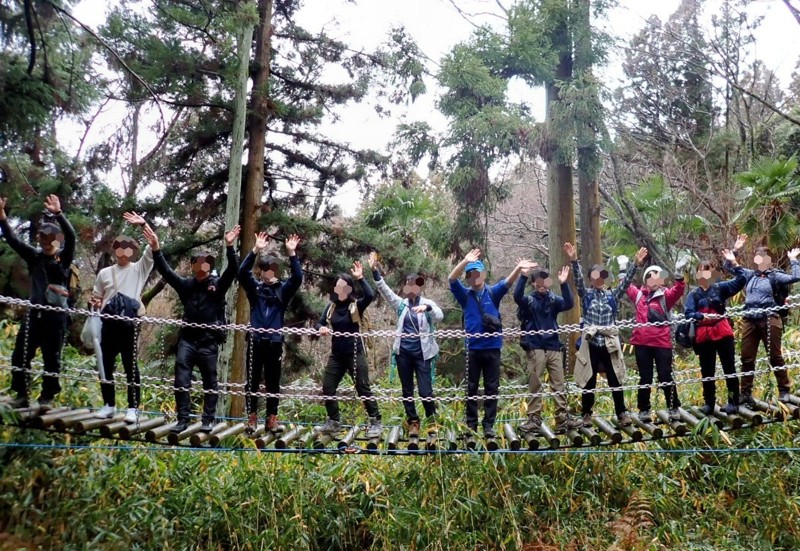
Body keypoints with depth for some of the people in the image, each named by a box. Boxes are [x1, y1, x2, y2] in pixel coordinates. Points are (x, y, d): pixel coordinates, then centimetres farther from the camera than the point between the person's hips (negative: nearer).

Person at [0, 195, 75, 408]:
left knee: (51, 358, 2)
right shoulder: (34, 256, 9)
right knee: (20, 355, 2)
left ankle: (47, 398, 13)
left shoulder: (64, 258, -1)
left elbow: (71, 236, -17)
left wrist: (58, 214, -29)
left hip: (56, 314, -4)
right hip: (34, 312, 4)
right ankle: (21, 396, 13)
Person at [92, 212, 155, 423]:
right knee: (106, 365, 7)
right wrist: (95, 303, -3)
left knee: (131, 366, -2)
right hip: (109, 323, 3)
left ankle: (133, 407, 3)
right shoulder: (104, 273, 13)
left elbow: (153, 249, -6)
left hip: (130, 323, -3)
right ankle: (109, 405, 19)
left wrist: (143, 224, -12)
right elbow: (96, 298, 21)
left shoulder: (139, 269, 5)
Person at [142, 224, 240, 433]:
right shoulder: (186, 284, 8)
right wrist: (156, 249, -11)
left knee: (209, 382, 6)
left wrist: (229, 247, -26)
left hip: (209, 340, -2)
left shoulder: (218, 284, 1)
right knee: (181, 380, -4)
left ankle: (208, 420, 16)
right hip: (188, 338, 2)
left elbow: (233, 270, -13)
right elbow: (165, 271, 2)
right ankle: (182, 419, 5)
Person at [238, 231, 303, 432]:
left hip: (275, 342, 0)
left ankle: (271, 419, 13)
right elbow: (243, 271, -9)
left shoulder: (283, 289, 4)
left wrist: (292, 253, -17)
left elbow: (297, 277, -10)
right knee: (253, 381, 6)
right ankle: (252, 417, 14)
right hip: (256, 341, 0)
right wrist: (255, 250, -19)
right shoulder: (254, 287, 4)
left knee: (273, 382, 6)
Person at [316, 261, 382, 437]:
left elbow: (370, 296, -25)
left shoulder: (356, 305, -7)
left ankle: (376, 423, 8)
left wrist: (360, 278, -23)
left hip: (355, 353, -5)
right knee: (327, 388, 5)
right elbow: (319, 323, 6)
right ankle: (333, 422, 21)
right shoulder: (331, 306, 6)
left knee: (363, 388, -3)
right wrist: (321, 328, -16)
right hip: (336, 354, 5)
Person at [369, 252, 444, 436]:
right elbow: (385, 290, -4)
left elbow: (440, 316, -18)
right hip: (403, 352, 3)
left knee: (426, 391, -5)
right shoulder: (401, 304, 6)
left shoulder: (427, 303, -1)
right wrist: (375, 271, -17)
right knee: (407, 390, 9)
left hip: (421, 353, -3)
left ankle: (432, 420, 18)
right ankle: (413, 422, 22)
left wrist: (427, 307, -38)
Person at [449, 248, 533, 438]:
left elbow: (508, 282, -14)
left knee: (492, 388, 4)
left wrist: (518, 268, -35)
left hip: (492, 347, 0)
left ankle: (489, 424, 12)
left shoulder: (493, 293, 4)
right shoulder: (465, 295, 3)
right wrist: (465, 261, -31)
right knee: (471, 388, 7)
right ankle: (471, 424, 17)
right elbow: (452, 279, -13)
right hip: (472, 347, 0)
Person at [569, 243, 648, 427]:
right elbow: (578, 279, -13)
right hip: (591, 344, -1)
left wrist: (636, 264, -16)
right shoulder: (586, 294, 2)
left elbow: (626, 281, -3)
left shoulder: (612, 295, 8)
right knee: (589, 382, 7)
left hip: (610, 344, 2)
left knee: (616, 381, 7)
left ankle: (622, 413, 17)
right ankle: (586, 414, 17)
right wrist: (574, 261, -29)